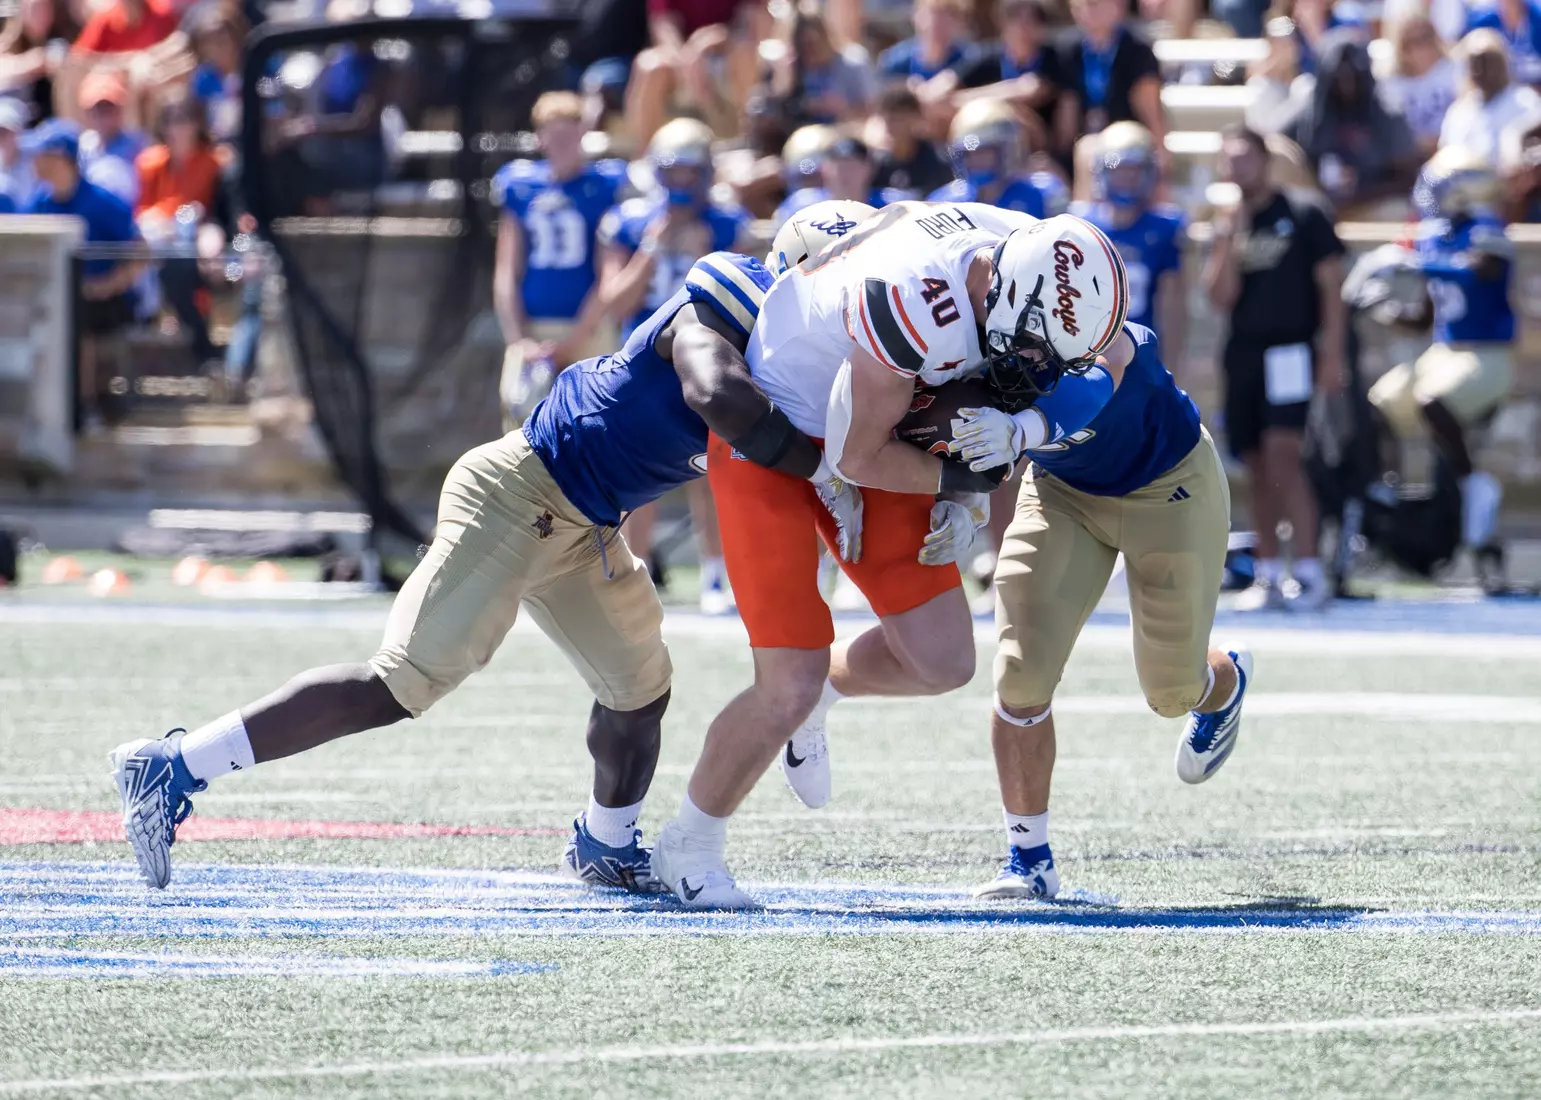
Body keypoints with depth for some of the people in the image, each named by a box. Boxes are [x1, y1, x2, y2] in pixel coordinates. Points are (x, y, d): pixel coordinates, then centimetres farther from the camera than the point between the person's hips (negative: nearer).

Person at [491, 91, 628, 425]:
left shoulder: (606, 185, -2)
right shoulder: (520, 186, 8)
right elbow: (506, 275, 10)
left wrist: (574, 341, -12)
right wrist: (517, 340, -2)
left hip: (588, 331, -3)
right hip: (532, 331, 3)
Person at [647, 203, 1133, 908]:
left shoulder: (1018, 250, -15)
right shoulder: (915, 303, -39)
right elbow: (857, 459, -24)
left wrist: (966, 497, -5)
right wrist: (965, 478, -13)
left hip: (858, 428, 7)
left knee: (942, 663, 1)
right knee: (790, 692, -10)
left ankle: (816, 691, 33)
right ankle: (688, 846, 14)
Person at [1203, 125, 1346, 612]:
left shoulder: (1304, 214, -2)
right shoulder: (1227, 224, 11)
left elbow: (1330, 288, -2)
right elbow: (1222, 296, 3)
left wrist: (1332, 357, -8)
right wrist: (1228, 239, -10)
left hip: (1289, 349, -5)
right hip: (1242, 352, 5)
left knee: (1282, 457, -17)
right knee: (1257, 468, 7)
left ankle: (1310, 572, -17)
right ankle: (1268, 576, 12)